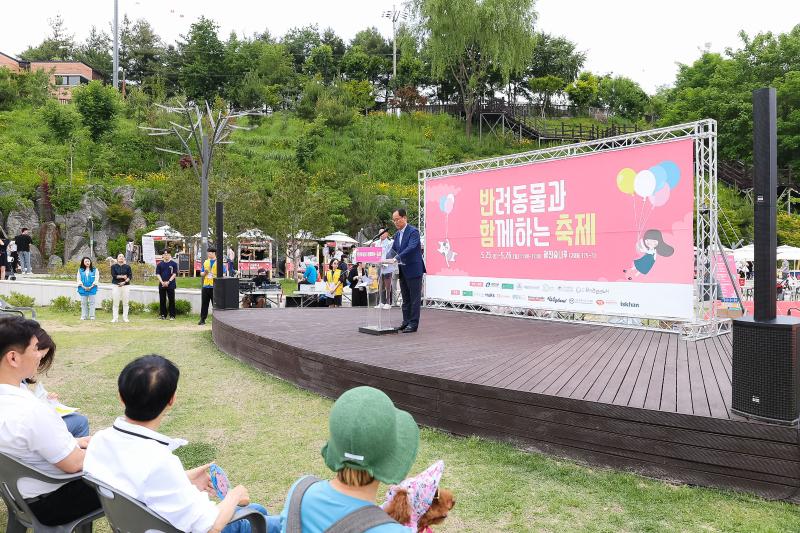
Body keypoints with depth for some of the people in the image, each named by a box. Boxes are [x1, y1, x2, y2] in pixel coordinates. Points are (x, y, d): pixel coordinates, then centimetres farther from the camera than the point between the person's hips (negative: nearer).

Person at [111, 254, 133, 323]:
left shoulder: (127, 266, 8)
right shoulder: (114, 266, 7)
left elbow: (130, 276, 0)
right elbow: (113, 275, -5)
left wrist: (124, 282, -13)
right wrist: (122, 276, -9)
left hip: (126, 285, 1)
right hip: (116, 285, -1)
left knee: (125, 303, 1)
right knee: (115, 303, -2)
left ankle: (125, 318, 7)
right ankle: (114, 318, 2)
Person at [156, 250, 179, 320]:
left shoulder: (174, 264, 2)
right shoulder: (160, 264, 10)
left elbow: (174, 274, -3)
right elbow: (158, 274, 6)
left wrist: (168, 282, -12)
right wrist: (162, 282, -8)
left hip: (170, 285, -3)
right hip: (162, 285, 3)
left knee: (171, 300, -3)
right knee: (162, 300, 6)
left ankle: (172, 315, 2)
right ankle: (163, 315, 14)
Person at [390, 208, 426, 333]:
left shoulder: (413, 231, -13)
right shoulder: (397, 234, 14)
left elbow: (411, 248, -25)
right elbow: (393, 249, 13)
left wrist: (396, 258, -34)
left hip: (413, 270, -8)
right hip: (403, 271, 8)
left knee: (414, 298, -2)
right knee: (405, 298, 14)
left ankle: (413, 324, 1)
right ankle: (406, 321, 21)